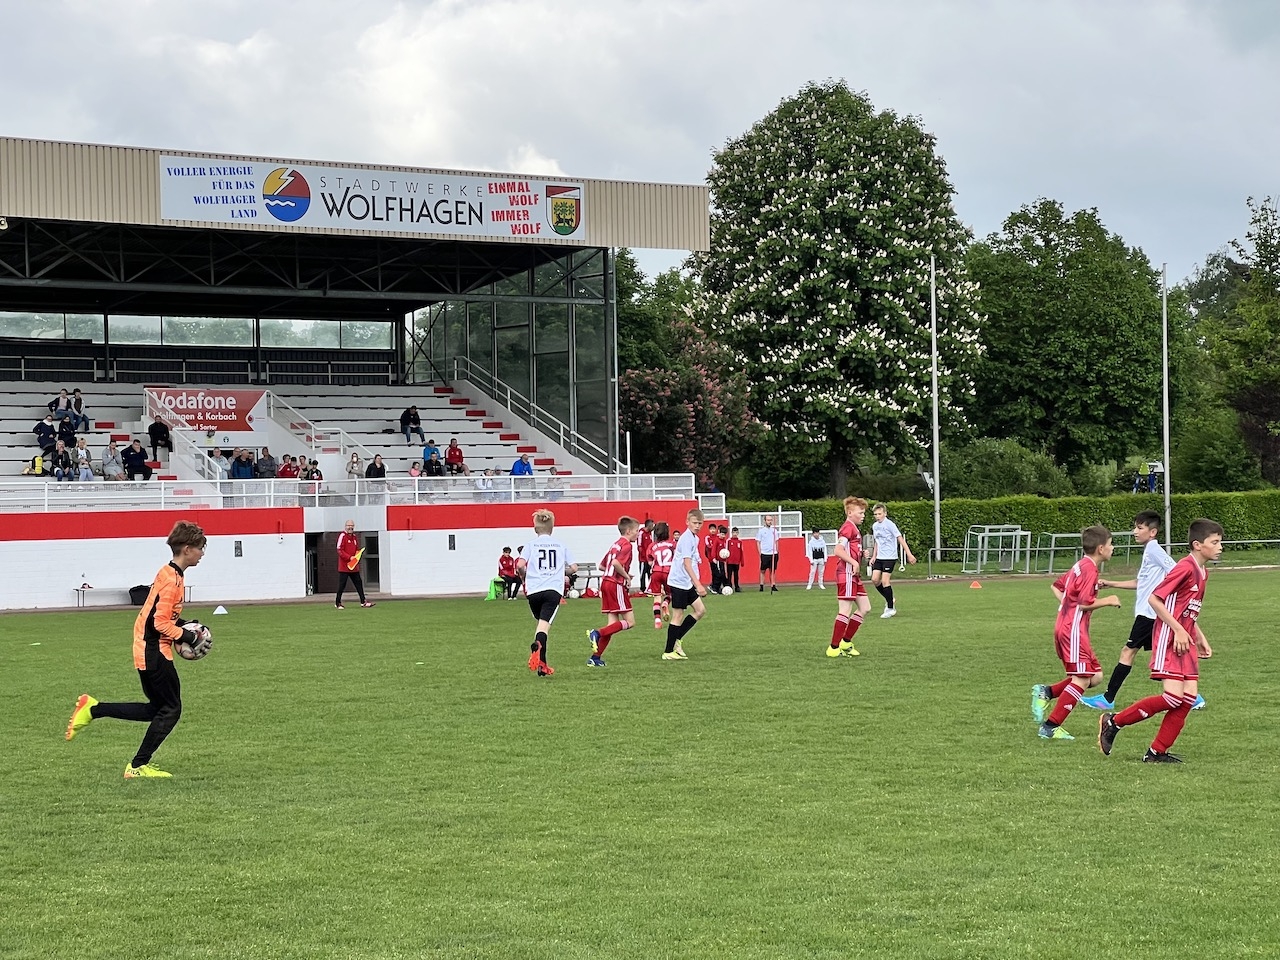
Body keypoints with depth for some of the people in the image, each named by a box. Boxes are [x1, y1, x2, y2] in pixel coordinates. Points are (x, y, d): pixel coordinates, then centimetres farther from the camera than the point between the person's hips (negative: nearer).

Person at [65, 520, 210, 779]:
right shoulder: (173, 578, -18)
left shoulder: (169, 573, 13)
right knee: (171, 710, -1)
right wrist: (187, 636, -12)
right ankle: (138, 766, 4)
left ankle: (93, 710, 14)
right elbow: (161, 623, -22)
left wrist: (185, 625, 11)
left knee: (157, 709, 16)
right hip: (155, 653, -10)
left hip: (147, 651, 10)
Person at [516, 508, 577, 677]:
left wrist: (523, 576, 15)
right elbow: (573, 568, 11)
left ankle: (542, 665, 19)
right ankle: (537, 645, -47)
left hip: (533, 590, 1)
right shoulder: (560, 545, 13)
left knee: (541, 623, 18)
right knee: (545, 624, -12)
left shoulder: (531, 544, 8)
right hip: (554, 590, -1)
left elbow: (520, 565, -6)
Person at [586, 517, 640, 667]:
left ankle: (595, 658, 2)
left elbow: (601, 566, 23)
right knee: (629, 622, -5)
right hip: (616, 585, -9)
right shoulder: (626, 545, -8)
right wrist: (626, 576, -11)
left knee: (612, 624, 8)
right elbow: (616, 562, -25)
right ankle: (597, 634, -18)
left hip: (606, 582, 9)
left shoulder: (616, 544, 20)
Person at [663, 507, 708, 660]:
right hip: (679, 583, -9)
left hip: (687, 583, 9)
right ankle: (669, 652, 3)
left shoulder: (694, 538, 12)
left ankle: (677, 639, 15)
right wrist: (698, 584, -31)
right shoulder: (686, 538, -18)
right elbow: (686, 563, -26)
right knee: (678, 616, -4)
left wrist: (697, 584, 24)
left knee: (700, 610, 8)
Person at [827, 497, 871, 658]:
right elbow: (838, 550, -23)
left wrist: (862, 553, 6)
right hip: (846, 574, -10)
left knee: (865, 608, 11)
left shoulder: (854, 529, 19)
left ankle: (846, 642, 17)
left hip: (854, 576, 10)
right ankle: (834, 648, -5)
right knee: (845, 611, -9)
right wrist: (854, 562, -23)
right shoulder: (848, 527, -13)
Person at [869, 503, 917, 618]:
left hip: (890, 557, -7)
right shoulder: (874, 526, 10)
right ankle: (889, 599, 21)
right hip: (879, 557, 7)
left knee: (885, 581, -11)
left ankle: (891, 608, -1)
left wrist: (909, 554, -15)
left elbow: (900, 538, -12)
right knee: (875, 580, -2)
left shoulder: (890, 524, -11)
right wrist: (874, 556, 16)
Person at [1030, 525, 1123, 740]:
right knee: (1082, 680, -9)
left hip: (1065, 626, 10)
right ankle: (1050, 727, -9)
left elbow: (1057, 586, 27)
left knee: (1095, 676, 11)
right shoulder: (1089, 569, -14)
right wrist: (1108, 601, -8)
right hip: (1073, 629, -10)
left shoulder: (1080, 566, 16)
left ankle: (1046, 692, 5)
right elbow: (1085, 603, -21)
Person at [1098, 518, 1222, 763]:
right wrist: (1178, 630, -19)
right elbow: (1154, 599, -19)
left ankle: (1157, 752, 5)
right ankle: (1113, 722, -3)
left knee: (1189, 697, 0)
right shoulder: (1185, 567, -15)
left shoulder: (1202, 573, 14)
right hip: (1169, 640, -9)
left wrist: (1200, 638, 18)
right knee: (1173, 696, -16)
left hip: (1186, 642, 9)